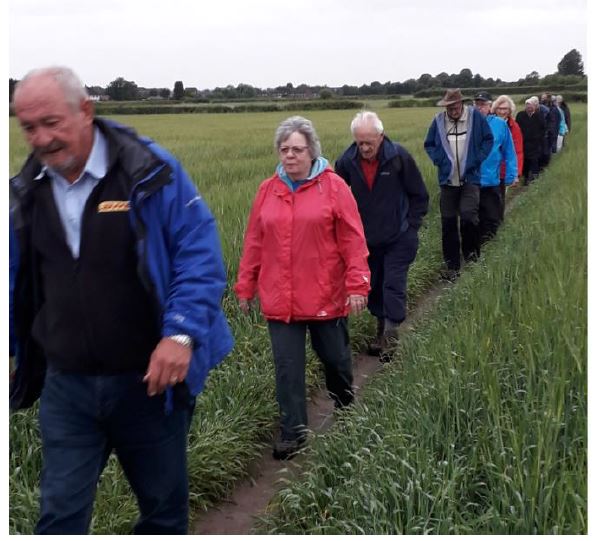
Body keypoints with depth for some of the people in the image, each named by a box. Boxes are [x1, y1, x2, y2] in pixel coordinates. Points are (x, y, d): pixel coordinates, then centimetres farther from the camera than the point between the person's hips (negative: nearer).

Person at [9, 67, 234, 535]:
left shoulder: (149, 171, -13)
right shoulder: (27, 190, 3)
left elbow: (200, 253, -14)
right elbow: (17, 280, 15)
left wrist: (182, 332, -26)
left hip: (148, 380, -3)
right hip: (65, 386, 3)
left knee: (164, 509, 17)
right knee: (61, 513, 7)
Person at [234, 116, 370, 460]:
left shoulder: (333, 187, -4)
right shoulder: (268, 190, 5)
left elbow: (353, 241, -7)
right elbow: (254, 243, 8)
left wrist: (357, 285, -12)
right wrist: (245, 287, 10)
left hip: (326, 298, -2)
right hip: (280, 300, 2)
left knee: (336, 360, 15)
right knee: (288, 368, 4)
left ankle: (347, 414, 42)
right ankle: (294, 432, 17)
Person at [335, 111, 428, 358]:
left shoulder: (399, 157, -15)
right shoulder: (347, 161, -8)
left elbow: (420, 196, -4)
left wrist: (411, 227, -6)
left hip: (398, 239, -4)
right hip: (366, 238, 4)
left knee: (393, 287, -9)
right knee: (373, 287, 13)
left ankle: (391, 335, -6)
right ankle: (381, 330, 29)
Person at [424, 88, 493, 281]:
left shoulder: (475, 117, -5)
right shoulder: (438, 121, 0)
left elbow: (488, 139, 4)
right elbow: (429, 144, 11)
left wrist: (478, 159, -7)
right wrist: (439, 160, -4)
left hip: (471, 178, -2)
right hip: (447, 179, 2)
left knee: (468, 215, -19)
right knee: (448, 222, 5)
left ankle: (470, 250, 10)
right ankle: (452, 265, 16)